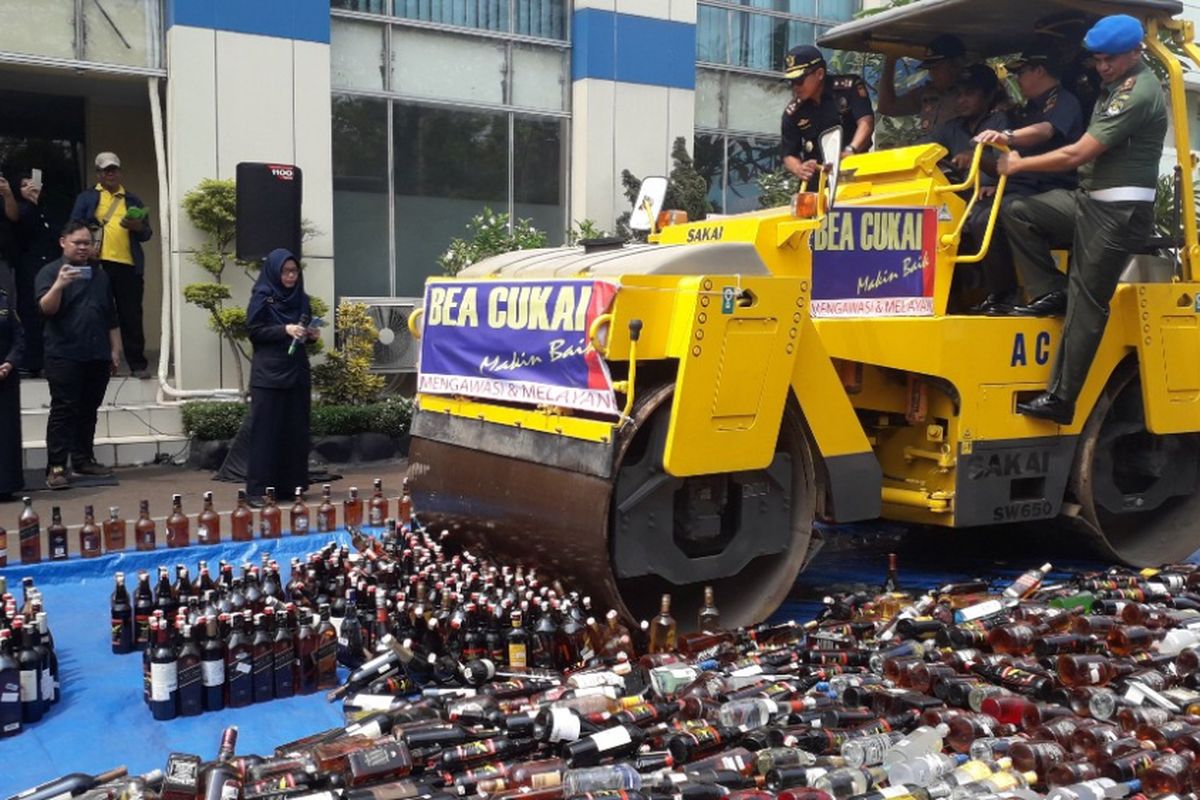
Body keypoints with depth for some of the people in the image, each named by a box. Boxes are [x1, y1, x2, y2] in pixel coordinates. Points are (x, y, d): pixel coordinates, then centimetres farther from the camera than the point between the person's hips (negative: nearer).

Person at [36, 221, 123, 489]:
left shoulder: (100, 276, 17)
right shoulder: (50, 272, 1)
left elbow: (111, 318, 19)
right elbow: (46, 309, -13)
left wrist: (115, 350, 13)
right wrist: (59, 285, -29)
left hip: (97, 356, 5)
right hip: (64, 356, -5)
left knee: (88, 411, 9)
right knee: (63, 411, -7)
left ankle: (84, 459, 17)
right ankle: (56, 467, -8)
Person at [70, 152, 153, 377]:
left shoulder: (132, 200, 18)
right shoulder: (86, 197, 12)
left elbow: (147, 234, 15)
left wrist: (138, 227, -6)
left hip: (128, 265, 1)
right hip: (97, 263, -1)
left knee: (131, 315, 1)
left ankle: (137, 363, 5)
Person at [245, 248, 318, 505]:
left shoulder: (301, 299, 13)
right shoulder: (262, 297, -2)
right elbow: (254, 331, -8)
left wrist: (310, 334, -1)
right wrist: (284, 330, -20)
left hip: (297, 372, 5)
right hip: (269, 374, -5)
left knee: (296, 430, 5)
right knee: (267, 431, -5)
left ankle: (292, 484, 11)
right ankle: (260, 488, -1)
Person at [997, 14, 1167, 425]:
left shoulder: (1138, 94, -16)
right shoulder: (1114, 86, 16)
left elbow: (1077, 155, -19)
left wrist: (1019, 164, -9)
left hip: (1120, 211, -9)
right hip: (1089, 200, 9)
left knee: (1086, 302, -9)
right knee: (1018, 212, -5)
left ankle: (1061, 399, -7)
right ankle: (1051, 290, 0)